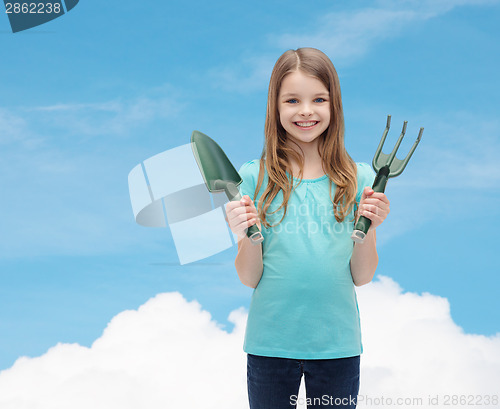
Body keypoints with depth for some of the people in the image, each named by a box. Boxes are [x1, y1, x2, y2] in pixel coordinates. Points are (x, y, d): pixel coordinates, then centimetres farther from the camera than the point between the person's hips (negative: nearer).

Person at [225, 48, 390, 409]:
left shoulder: (360, 179, -1)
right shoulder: (254, 177, -4)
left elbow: (362, 277, 1)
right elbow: (250, 278, -3)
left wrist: (368, 228, -15)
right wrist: (247, 236, -21)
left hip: (337, 343, 1)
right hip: (270, 342, 0)